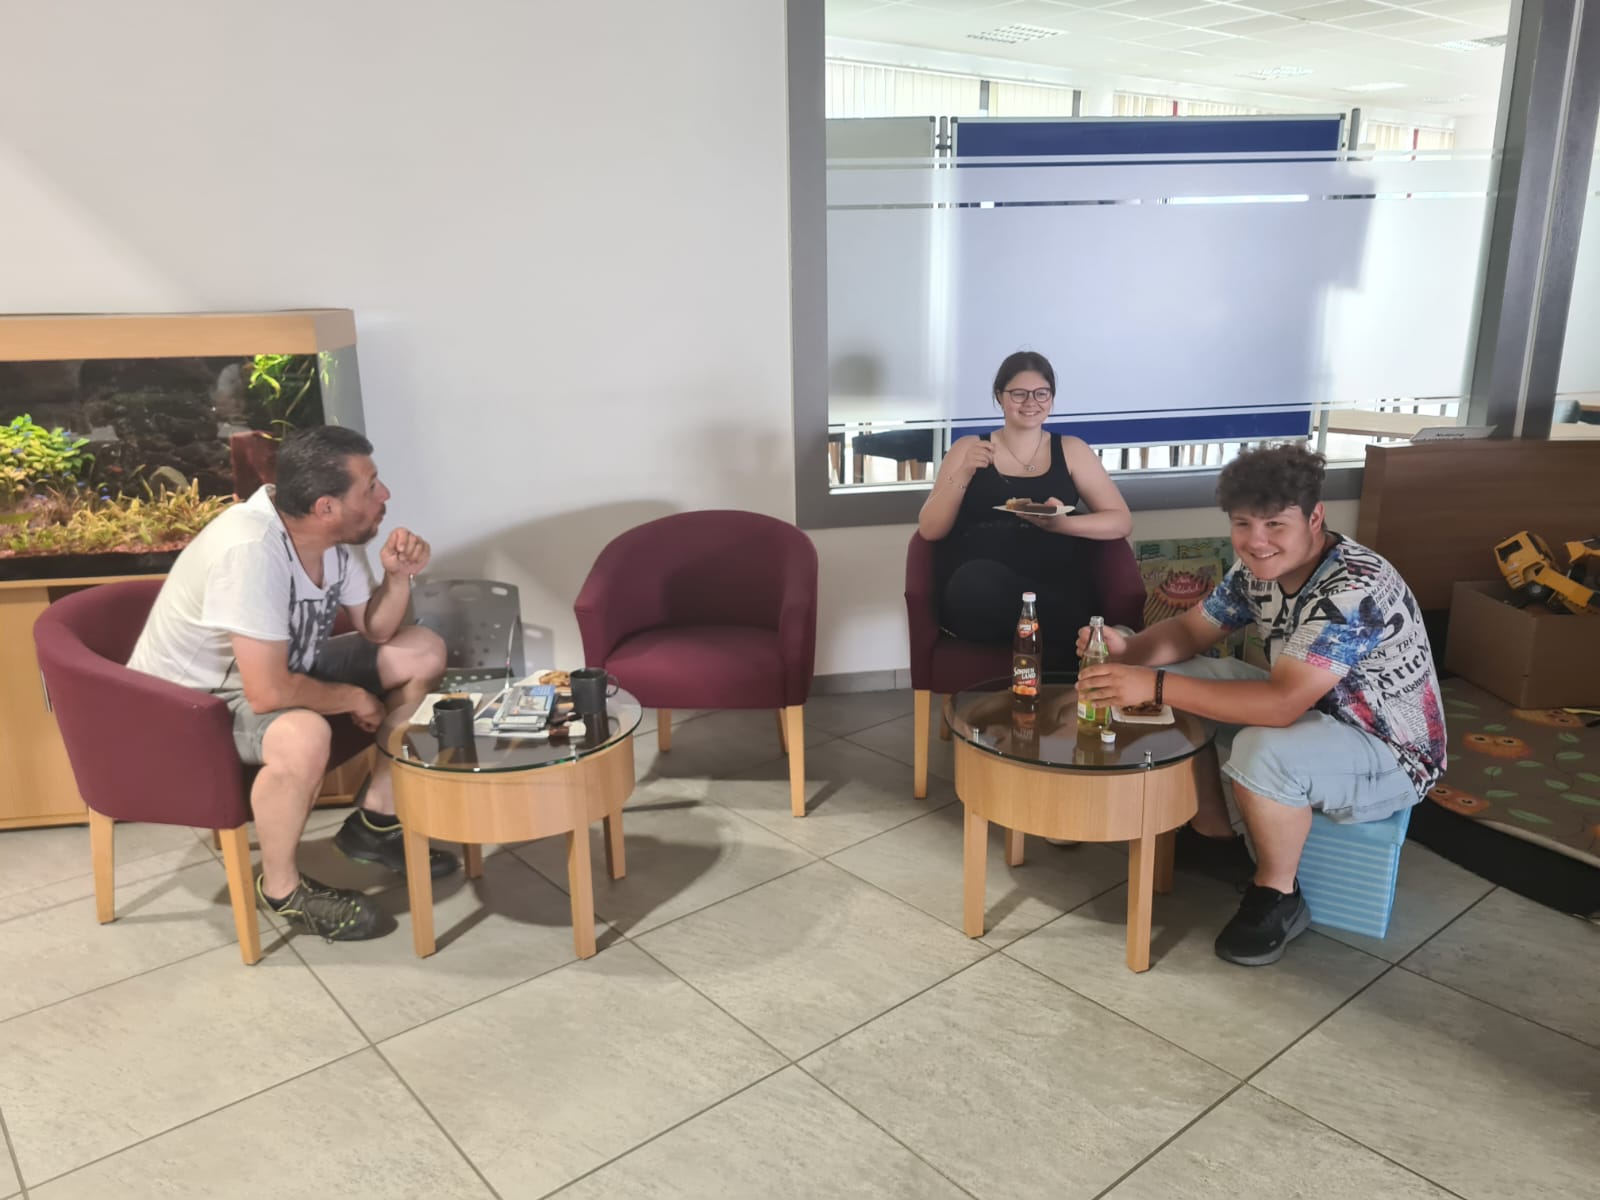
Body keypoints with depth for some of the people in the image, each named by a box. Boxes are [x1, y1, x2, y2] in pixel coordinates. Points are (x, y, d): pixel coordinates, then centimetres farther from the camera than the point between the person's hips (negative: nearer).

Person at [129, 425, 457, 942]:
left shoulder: (333, 533, -9)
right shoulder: (249, 551, -35)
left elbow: (377, 631, 2)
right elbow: (269, 693, -36)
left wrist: (398, 575, -18)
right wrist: (354, 699, -19)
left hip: (283, 665, 9)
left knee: (424, 652, 1)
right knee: (304, 738, -39)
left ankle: (373, 823, 11)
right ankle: (281, 886, -9)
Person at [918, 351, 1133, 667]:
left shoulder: (1071, 450, 17)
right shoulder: (968, 448, 15)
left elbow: (1122, 521, 8)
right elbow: (930, 530, 7)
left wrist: (1060, 523, -11)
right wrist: (964, 473, -9)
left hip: (1056, 591, -2)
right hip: (974, 593, 2)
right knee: (977, 579, -37)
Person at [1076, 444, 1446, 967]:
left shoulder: (1354, 588, -32)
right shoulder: (1258, 568, -7)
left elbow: (1281, 704, -40)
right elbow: (1190, 631, 4)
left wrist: (1154, 685, -41)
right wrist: (1129, 649, -19)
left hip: (1390, 753, -8)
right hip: (1312, 714, 8)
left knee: (1264, 750, -37)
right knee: (1186, 677, 0)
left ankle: (1279, 895, -8)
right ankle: (1217, 837, 15)